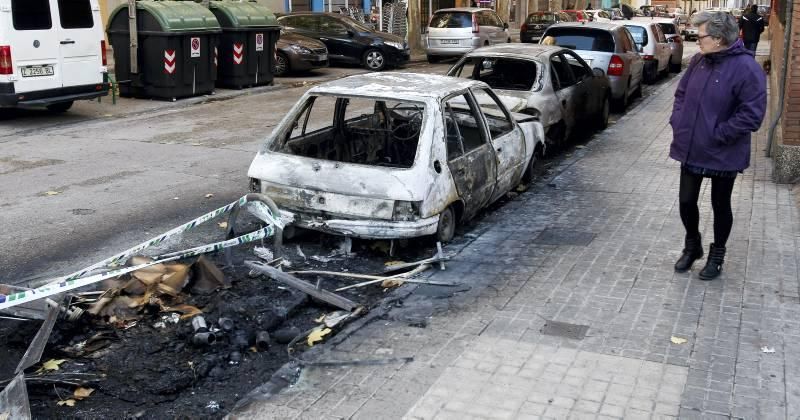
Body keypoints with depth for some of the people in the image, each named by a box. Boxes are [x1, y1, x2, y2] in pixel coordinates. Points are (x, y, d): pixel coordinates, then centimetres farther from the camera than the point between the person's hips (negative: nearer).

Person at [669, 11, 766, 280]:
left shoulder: (746, 68, -19)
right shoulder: (698, 61, 2)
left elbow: (752, 114, -21)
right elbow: (681, 94, 15)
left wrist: (718, 135, -20)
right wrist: (678, 122, 2)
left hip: (722, 155, -5)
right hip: (690, 150, 6)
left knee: (720, 206, 12)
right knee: (686, 202, 14)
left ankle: (717, 255, 30)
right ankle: (692, 246, 37)